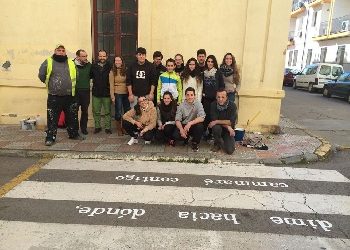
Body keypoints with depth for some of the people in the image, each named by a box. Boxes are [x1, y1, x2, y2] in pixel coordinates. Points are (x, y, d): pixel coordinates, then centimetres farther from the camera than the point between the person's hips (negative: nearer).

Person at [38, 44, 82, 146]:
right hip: (54, 97, -3)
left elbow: (75, 76, 18)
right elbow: (41, 75, 5)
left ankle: (74, 134, 28)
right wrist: (50, 84, 10)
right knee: (52, 118, 1)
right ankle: (50, 137, 11)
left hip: (70, 96, 3)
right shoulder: (48, 62, 1)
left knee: (72, 117, 12)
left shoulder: (71, 63, 9)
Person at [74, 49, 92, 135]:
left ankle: (84, 128, 23)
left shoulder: (89, 65, 3)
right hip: (75, 91, -3)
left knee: (85, 111, 10)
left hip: (86, 91, 3)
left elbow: (91, 75, 17)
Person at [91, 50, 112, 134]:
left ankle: (107, 127, 19)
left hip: (107, 93, -2)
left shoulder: (110, 66, -4)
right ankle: (97, 127, 24)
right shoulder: (94, 66, 2)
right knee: (96, 112, 10)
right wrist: (94, 81, -3)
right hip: (96, 93, 2)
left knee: (107, 112, 7)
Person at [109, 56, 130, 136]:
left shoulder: (126, 70, 4)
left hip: (126, 93, 2)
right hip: (117, 94, -2)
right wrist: (112, 96, -7)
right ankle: (119, 129, 15)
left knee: (127, 111, 6)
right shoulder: (112, 72, 0)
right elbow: (111, 85, -2)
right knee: (118, 112, 3)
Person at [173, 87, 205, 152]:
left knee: (200, 126, -34)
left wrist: (190, 123, -38)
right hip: (184, 125, 1)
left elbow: (202, 118, -23)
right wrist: (181, 129, -32)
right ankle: (186, 138, 12)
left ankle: (195, 142, -3)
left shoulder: (198, 104, -10)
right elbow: (177, 120, -11)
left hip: (194, 126, -1)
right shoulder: (181, 106, -5)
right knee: (176, 135, -27)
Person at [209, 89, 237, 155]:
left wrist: (217, 122, -26)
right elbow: (214, 120, -18)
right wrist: (227, 126, -25)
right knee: (216, 127, -36)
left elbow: (231, 122, -23)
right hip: (218, 128, 1)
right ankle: (217, 144, -5)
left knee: (230, 150, -17)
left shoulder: (232, 105, -16)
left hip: (229, 131, 0)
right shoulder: (213, 105, -13)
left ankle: (225, 140, 19)